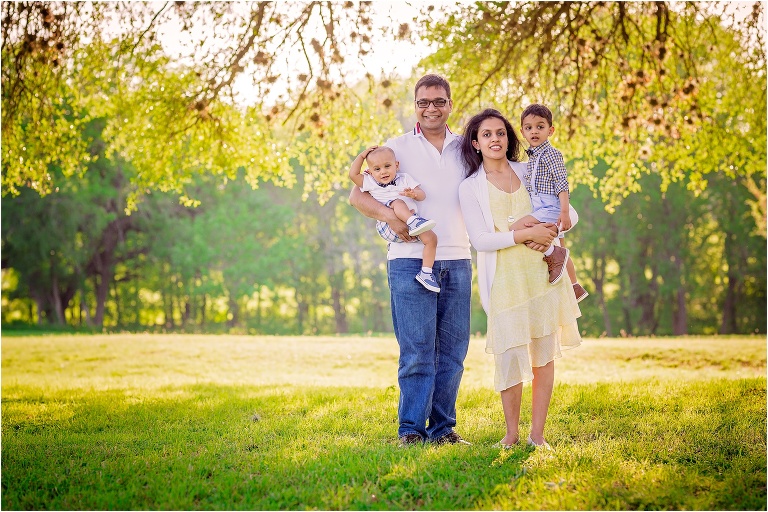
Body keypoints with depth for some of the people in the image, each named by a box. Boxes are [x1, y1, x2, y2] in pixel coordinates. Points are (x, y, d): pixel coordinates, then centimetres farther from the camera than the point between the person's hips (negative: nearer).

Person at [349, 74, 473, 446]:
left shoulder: (465, 149, 13)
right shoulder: (398, 147, 4)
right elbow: (357, 195, 0)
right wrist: (388, 215, -16)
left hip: (457, 261, 4)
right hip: (410, 260, -4)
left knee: (452, 350, 6)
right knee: (417, 351, -6)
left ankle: (443, 427, 15)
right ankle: (411, 430, 2)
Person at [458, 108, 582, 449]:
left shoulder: (529, 172, 12)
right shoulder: (470, 187, 2)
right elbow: (480, 240, -7)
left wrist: (550, 233, -6)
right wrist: (526, 234, -15)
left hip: (542, 271, 3)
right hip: (505, 277, -3)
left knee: (545, 352, 1)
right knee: (510, 354, -8)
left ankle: (537, 434, 8)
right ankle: (511, 433, 9)